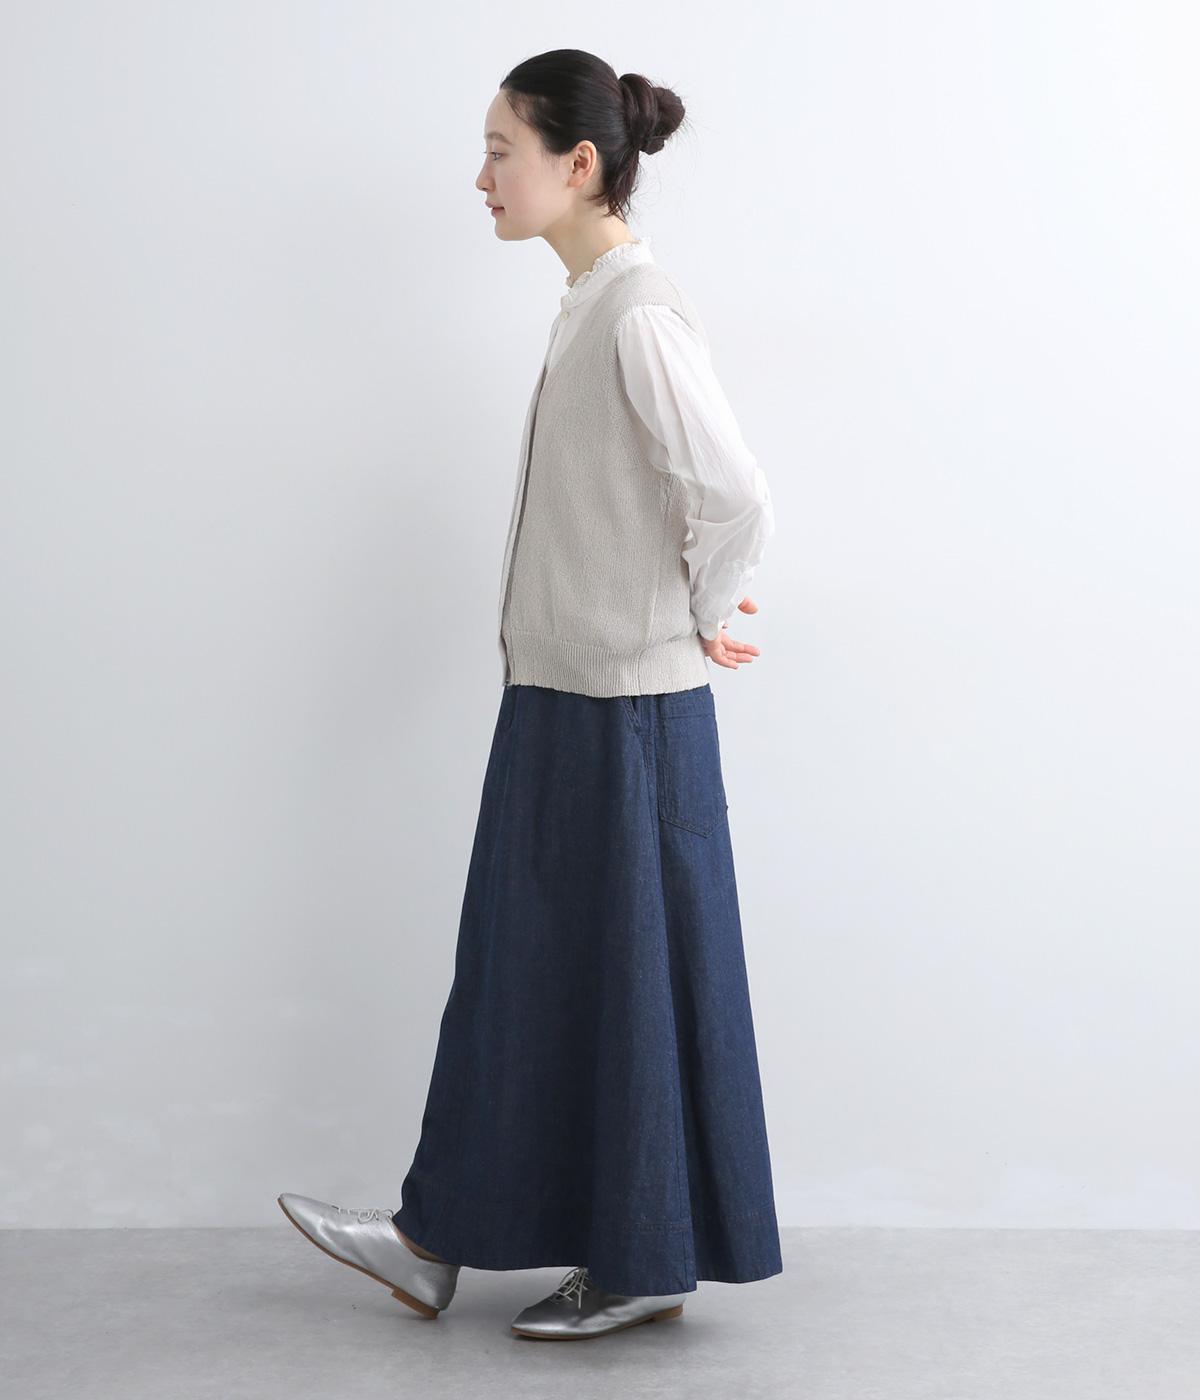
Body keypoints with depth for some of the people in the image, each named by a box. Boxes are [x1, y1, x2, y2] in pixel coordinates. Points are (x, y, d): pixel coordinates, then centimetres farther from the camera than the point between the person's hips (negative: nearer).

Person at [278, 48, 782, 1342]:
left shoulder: (638, 313, -18)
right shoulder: (588, 304, 11)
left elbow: (738, 503, -24)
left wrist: (698, 621, -9)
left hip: (626, 712, -10)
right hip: (559, 695, 10)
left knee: (628, 973, 3)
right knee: (518, 960, 15)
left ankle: (647, 1264, 21)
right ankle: (438, 1241, 27)